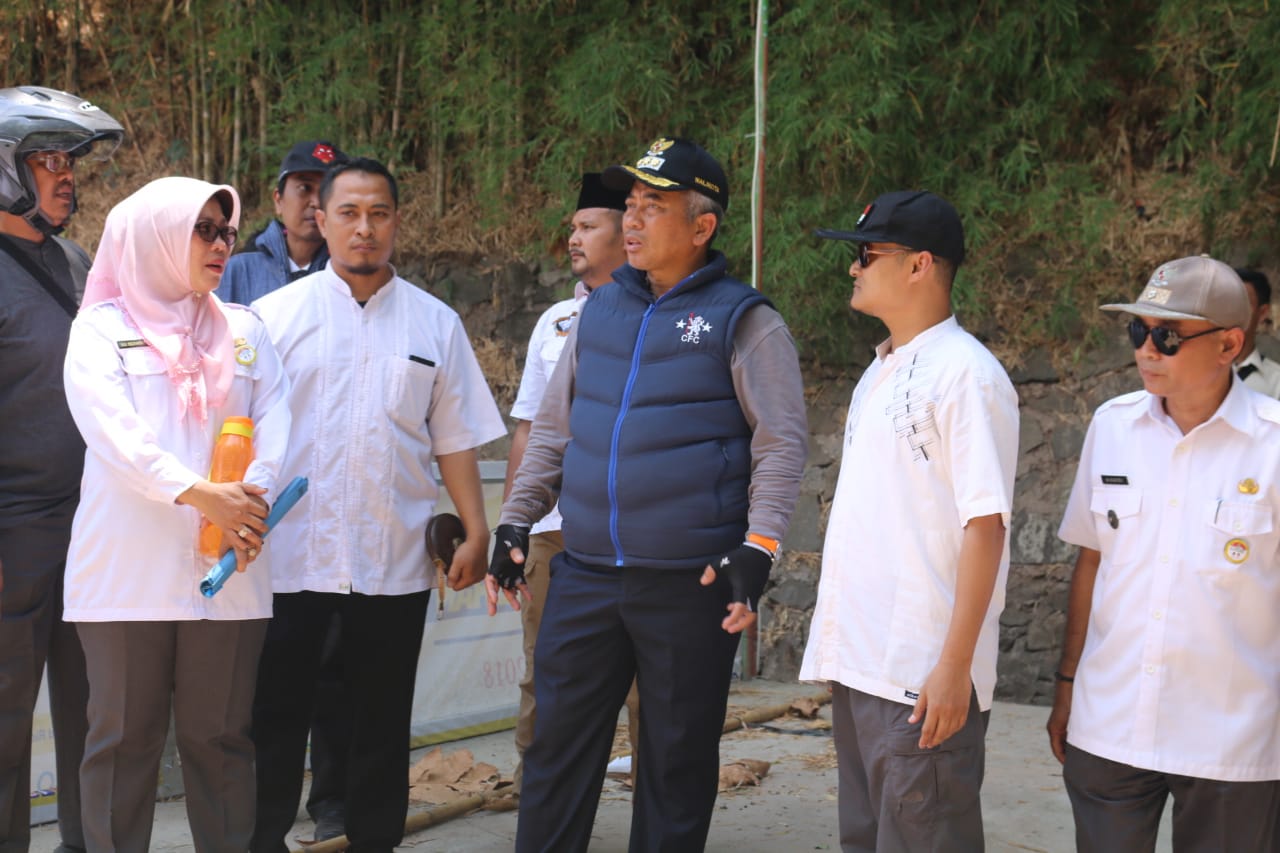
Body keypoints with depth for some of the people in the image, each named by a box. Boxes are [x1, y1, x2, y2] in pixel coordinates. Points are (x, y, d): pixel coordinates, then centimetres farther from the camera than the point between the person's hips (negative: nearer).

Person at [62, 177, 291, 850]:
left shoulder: (243, 329, 14)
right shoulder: (100, 328, 3)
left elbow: (273, 424, 5)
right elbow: (114, 430, -11)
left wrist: (251, 499, -14)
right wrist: (202, 496, -22)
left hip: (227, 567, 3)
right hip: (128, 567, -3)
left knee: (219, 735, 5)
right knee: (125, 736, 3)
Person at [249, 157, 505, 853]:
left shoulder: (435, 323, 7)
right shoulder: (275, 314, 2)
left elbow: (455, 440, 7)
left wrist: (476, 534, 2)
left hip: (394, 561, 2)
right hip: (288, 554, -1)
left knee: (382, 721, 11)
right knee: (276, 716, 6)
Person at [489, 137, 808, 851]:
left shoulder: (742, 320, -3)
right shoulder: (599, 311, 12)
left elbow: (781, 443, -8)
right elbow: (553, 429, 17)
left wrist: (758, 548, -17)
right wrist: (516, 524, 12)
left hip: (691, 582, -4)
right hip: (585, 574, 5)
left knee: (678, 759, 6)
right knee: (558, 744, 8)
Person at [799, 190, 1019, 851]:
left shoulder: (966, 375, -12)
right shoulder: (879, 374, 15)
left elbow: (985, 525, -16)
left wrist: (955, 665, -20)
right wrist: (835, 636, 16)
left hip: (924, 679, -9)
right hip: (858, 663, 9)